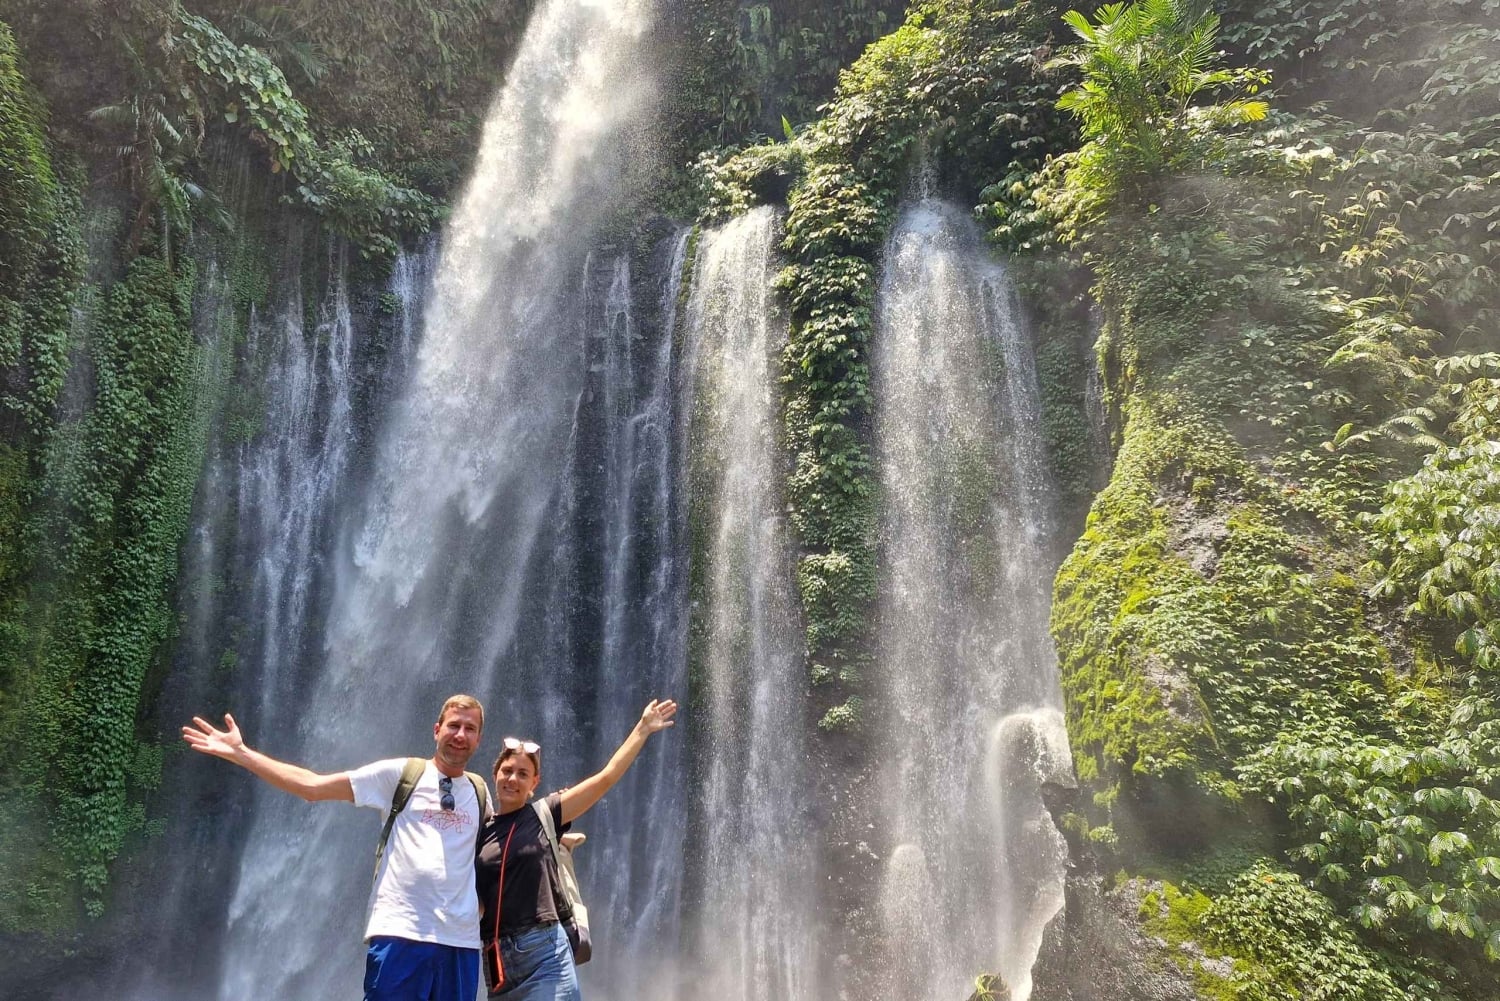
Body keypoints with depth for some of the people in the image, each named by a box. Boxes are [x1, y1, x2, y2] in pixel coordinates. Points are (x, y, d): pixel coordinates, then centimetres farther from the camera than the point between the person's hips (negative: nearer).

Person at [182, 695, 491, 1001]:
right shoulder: (399, 774, 1)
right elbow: (312, 786, -1)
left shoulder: (479, 790, 12)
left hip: (461, 940, 3)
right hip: (399, 934, -3)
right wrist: (239, 752, -4)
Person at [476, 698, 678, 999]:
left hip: (545, 953, -3)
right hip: (497, 960, 3)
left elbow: (606, 776, -3)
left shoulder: (544, 815, 1)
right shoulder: (479, 828, 9)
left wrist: (643, 728, -5)